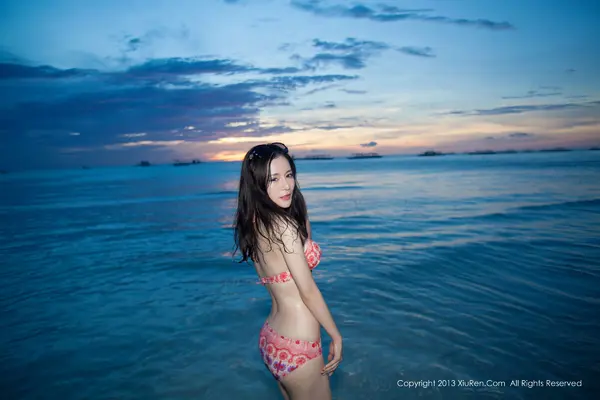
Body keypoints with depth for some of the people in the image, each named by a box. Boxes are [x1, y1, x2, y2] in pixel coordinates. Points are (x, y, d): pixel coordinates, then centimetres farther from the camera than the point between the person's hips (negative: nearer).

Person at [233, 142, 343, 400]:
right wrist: (336, 336, -7)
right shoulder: (283, 224, -22)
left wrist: (301, 213, 3)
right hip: (296, 345, -8)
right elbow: (308, 290, -18)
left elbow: (305, 242, 14)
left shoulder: (254, 224, 4)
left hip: (272, 337, 9)